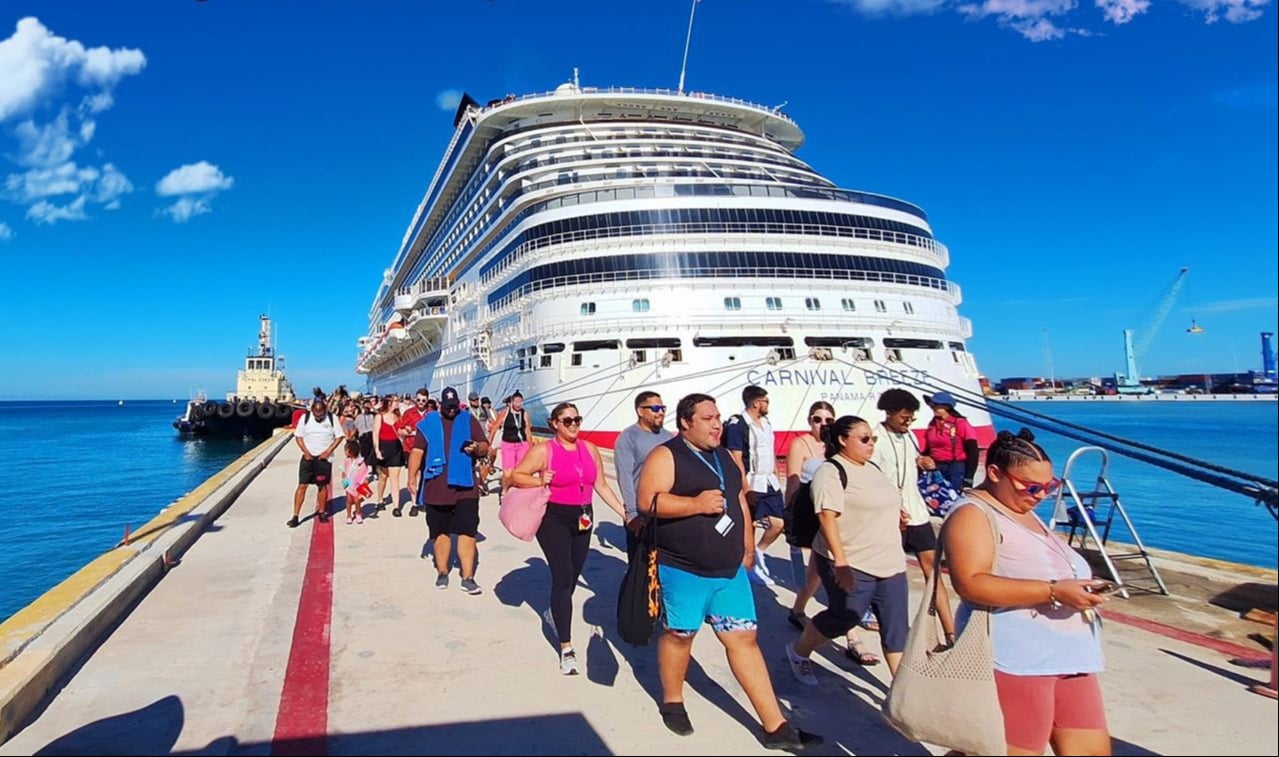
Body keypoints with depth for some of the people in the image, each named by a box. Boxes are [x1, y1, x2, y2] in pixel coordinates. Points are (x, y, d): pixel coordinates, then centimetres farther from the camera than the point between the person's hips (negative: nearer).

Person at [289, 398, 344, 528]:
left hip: (324, 458, 0)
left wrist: (328, 451, -11)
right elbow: (298, 436, 2)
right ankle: (295, 516, -1)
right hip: (308, 457, 0)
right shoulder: (305, 418, -4)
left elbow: (339, 436, -1)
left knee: (323, 486, 8)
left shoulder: (332, 419, -6)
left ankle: (322, 512, 23)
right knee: (302, 485, -4)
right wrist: (305, 452, -10)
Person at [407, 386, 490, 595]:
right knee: (440, 531, 11)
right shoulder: (428, 423, 6)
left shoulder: (469, 421, 6)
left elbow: (485, 448, 5)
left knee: (467, 531, -3)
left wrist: (477, 448, -18)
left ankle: (467, 577, 2)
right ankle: (442, 572, 26)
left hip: (464, 487, 0)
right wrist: (412, 477, -7)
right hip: (436, 488, 1)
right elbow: (417, 451, 2)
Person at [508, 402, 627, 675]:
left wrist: (625, 512, 6)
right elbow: (516, 476, -7)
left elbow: (601, 485, 9)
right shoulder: (543, 451, -8)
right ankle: (566, 648, -5)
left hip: (583, 519, 5)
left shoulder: (590, 449, 5)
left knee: (573, 575, 16)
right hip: (554, 519, -5)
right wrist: (541, 481, -23)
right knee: (563, 577, -10)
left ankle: (555, 613, 48)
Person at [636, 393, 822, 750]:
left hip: (729, 570, 6)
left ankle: (775, 726, 10)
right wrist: (696, 504, -26)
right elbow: (647, 500, -20)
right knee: (679, 634, 10)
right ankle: (672, 701, 36)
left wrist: (748, 547, 17)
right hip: (682, 570, -6)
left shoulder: (725, 457, 13)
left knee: (744, 638, 6)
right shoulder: (666, 456, -10)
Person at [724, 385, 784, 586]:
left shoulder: (766, 422, 13)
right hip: (752, 484, -8)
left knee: (778, 523, 6)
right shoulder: (737, 425, -13)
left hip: (770, 483, 8)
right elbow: (736, 459, -16)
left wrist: (776, 479, 16)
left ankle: (759, 552, 29)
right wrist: (746, 488, -20)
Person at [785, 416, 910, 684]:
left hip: (890, 564, 8)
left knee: (896, 626, 6)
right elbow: (827, 517, -23)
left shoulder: (872, 469, 13)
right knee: (843, 617, 3)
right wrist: (840, 563, -28)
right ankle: (798, 653, 27)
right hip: (852, 565, -8)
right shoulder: (831, 472, -15)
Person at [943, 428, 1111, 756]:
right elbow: (971, 584, -26)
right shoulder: (973, 514, -13)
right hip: (1015, 660, -9)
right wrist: (1053, 591, -27)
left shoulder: (1023, 511, 17)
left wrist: (1078, 589, 12)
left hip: (1069, 657, 9)